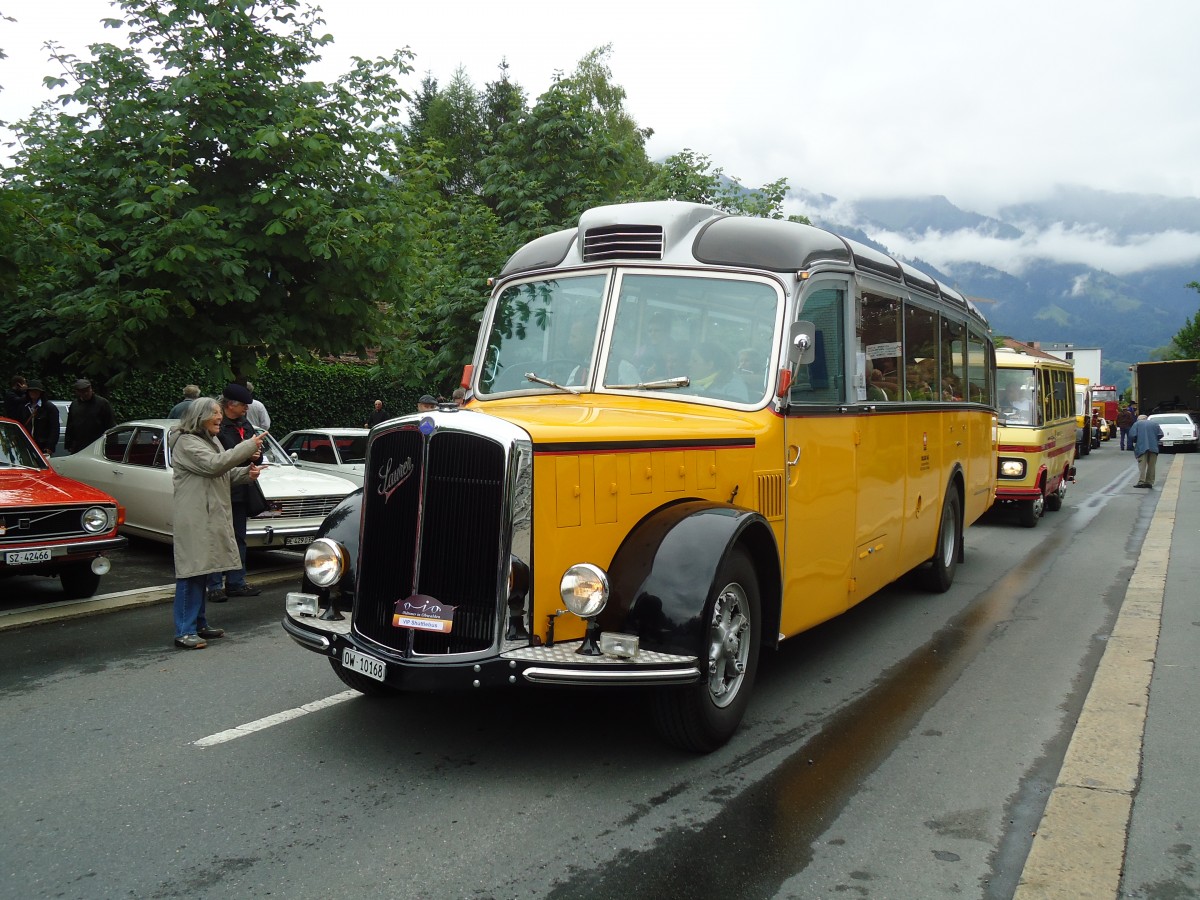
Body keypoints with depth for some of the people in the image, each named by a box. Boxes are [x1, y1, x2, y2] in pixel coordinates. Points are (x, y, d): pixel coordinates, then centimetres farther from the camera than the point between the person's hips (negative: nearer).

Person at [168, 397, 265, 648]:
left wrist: (246, 473, 2)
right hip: (194, 519, -9)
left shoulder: (212, 441, 19)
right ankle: (184, 632, -6)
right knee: (191, 572, -9)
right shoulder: (186, 443, -11)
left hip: (211, 517, 9)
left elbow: (225, 475, 22)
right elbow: (214, 465, -24)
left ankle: (199, 624, 21)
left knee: (202, 571, 14)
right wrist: (249, 447, -22)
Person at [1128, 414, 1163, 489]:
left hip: (1142, 447, -3)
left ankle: (1141, 481, -17)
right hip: (1154, 448, 3)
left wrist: (1136, 442, 14)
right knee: (1151, 466, 9)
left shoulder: (1137, 424, 9)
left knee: (1142, 465, -6)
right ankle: (1149, 482, 8)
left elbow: (1132, 435, -4)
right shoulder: (1155, 424, 18)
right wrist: (1154, 440, 21)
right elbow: (1160, 435, 6)